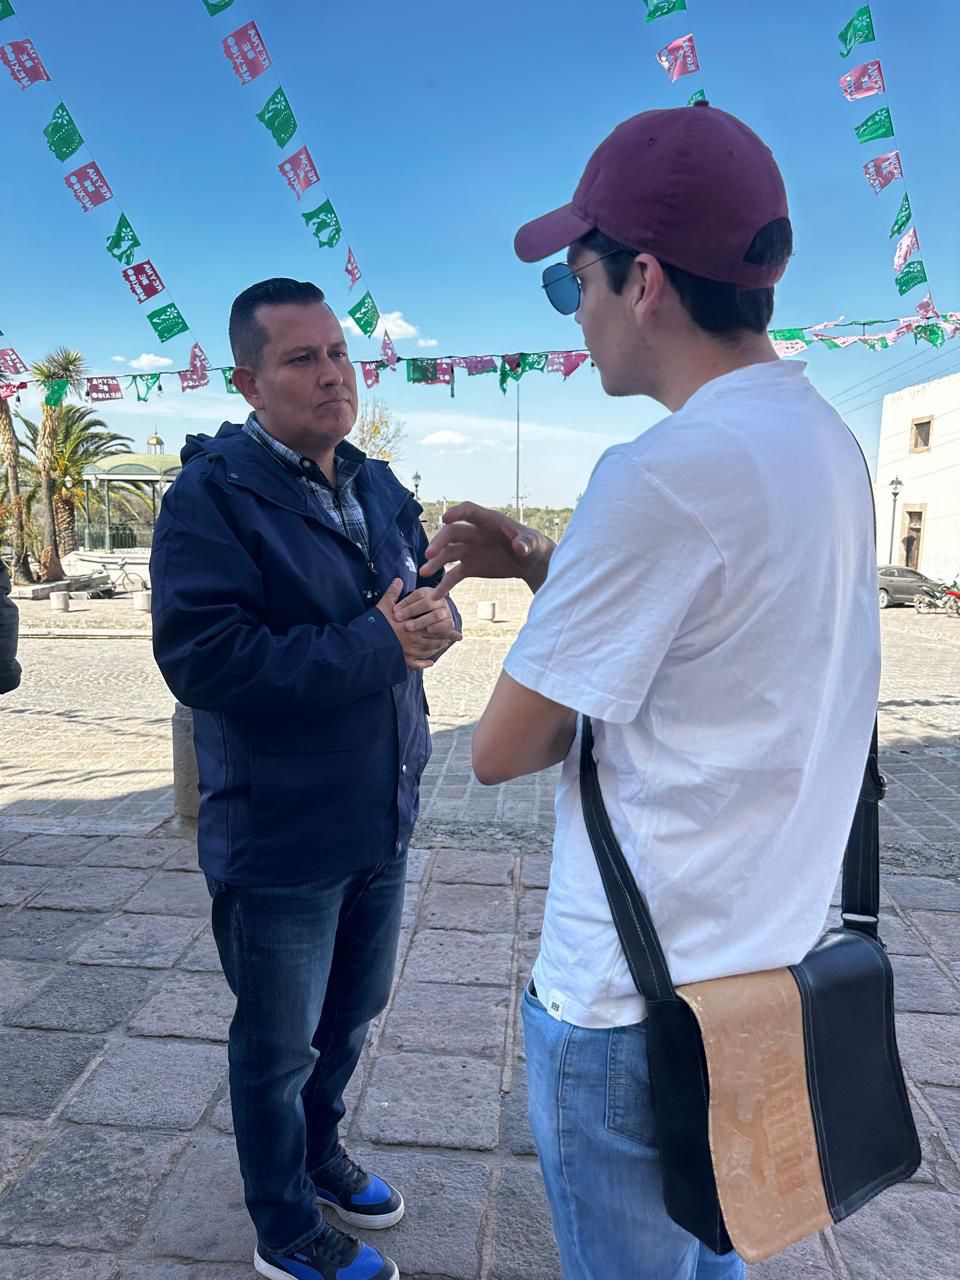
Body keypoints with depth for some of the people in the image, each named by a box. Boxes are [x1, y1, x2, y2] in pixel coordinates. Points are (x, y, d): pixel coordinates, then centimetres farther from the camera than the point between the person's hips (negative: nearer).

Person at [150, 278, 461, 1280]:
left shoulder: (379, 490, 8)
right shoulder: (210, 496, -15)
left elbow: (425, 603, 12)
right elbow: (200, 654, -27)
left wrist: (435, 620, -13)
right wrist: (376, 645, -26)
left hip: (380, 818, 7)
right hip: (279, 834, -7)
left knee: (351, 1014, 26)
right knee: (279, 1045, 16)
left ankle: (317, 1151, 54)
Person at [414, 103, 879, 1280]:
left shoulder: (663, 472, -25)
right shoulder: (822, 439, 2)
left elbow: (502, 750, -18)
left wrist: (576, 721, 1)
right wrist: (540, 564, 4)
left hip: (636, 1002, -7)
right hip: (768, 960, 8)